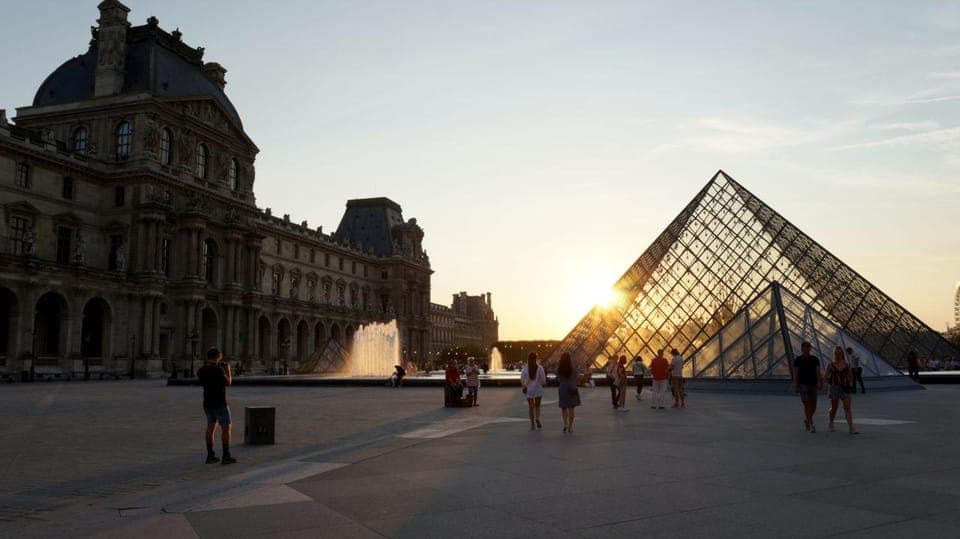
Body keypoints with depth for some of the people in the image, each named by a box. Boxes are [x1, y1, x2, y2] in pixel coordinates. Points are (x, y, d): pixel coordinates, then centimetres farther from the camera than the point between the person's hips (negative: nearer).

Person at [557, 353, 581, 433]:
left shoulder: (559, 368, -4)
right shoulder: (573, 368, -6)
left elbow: (558, 379, 1)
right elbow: (575, 379, -1)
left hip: (563, 389, 1)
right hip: (572, 389, -1)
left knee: (563, 408, 13)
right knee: (571, 408, 5)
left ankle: (565, 423, -6)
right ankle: (570, 427, 5)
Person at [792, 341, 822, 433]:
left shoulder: (815, 359, 6)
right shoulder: (797, 360, -1)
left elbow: (818, 372, -3)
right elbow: (795, 374, -4)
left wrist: (819, 383, -18)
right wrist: (796, 386, -11)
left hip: (813, 384, 3)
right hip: (803, 385, -3)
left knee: (813, 406, 5)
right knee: (807, 405, -9)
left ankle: (807, 420, 31)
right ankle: (811, 426, -6)